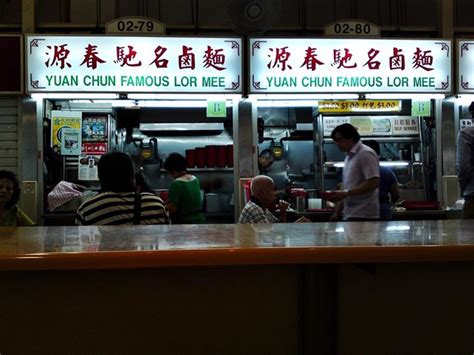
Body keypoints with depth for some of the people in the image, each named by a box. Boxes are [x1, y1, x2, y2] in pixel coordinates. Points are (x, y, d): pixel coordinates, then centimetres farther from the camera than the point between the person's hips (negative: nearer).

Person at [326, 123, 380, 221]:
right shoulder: (349, 157, 18)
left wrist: (345, 193, -20)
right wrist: (337, 212, 15)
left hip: (363, 215, -8)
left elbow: (373, 183, -18)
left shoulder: (365, 154, -9)